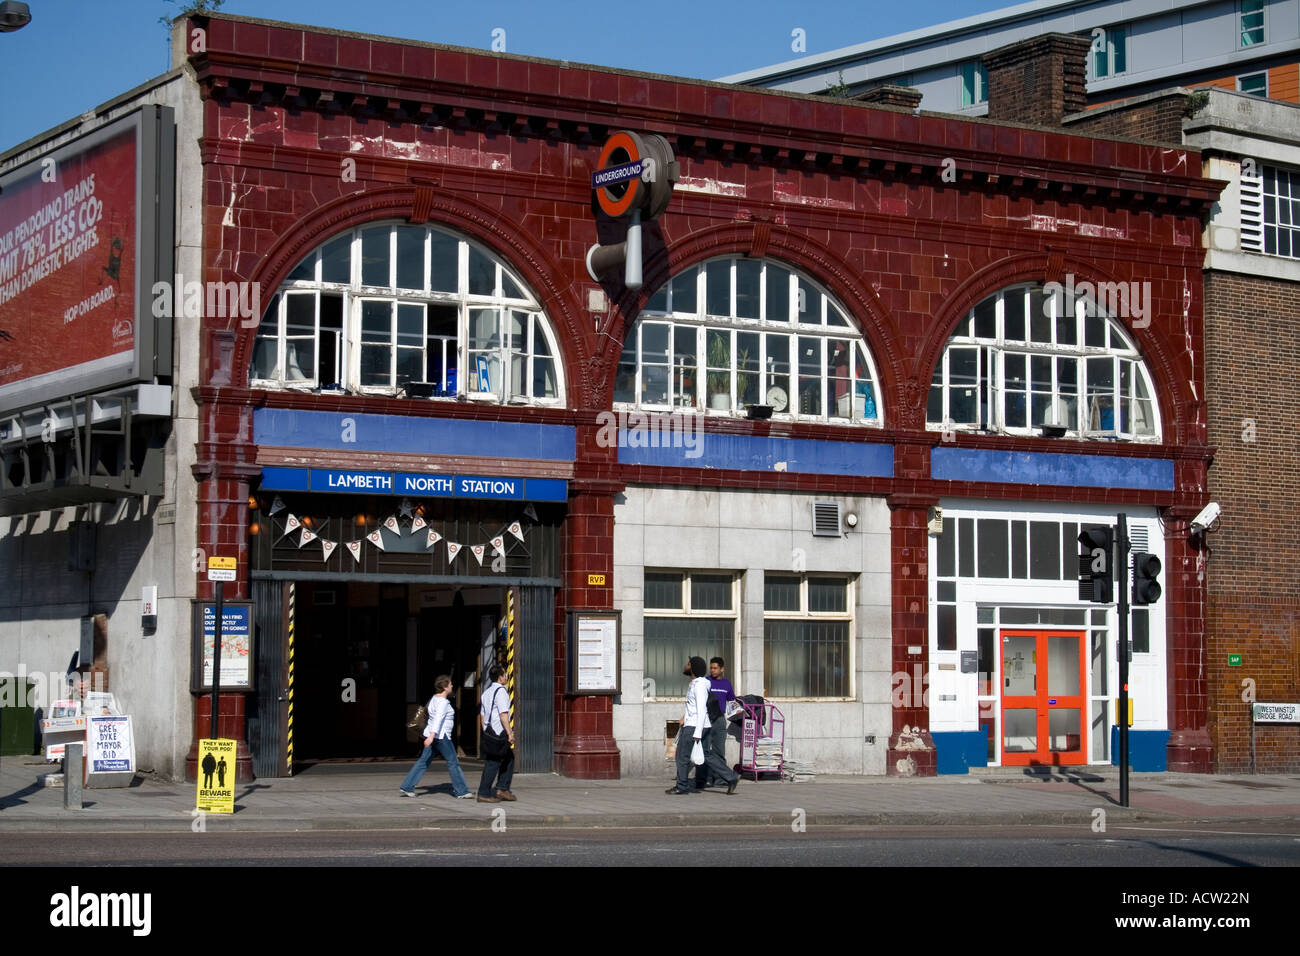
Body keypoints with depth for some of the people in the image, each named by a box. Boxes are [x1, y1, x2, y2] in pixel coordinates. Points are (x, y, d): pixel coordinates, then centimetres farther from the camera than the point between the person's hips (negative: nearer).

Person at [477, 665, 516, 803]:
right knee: (493, 763, -6)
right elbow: (503, 715, -19)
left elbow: (482, 716, 21)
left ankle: (502, 789, 12)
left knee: (509, 759, 15)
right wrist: (510, 733, -17)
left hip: (489, 733, 10)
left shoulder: (486, 692, 17)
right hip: (498, 733, -10)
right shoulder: (500, 691, -12)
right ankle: (484, 794, -4)